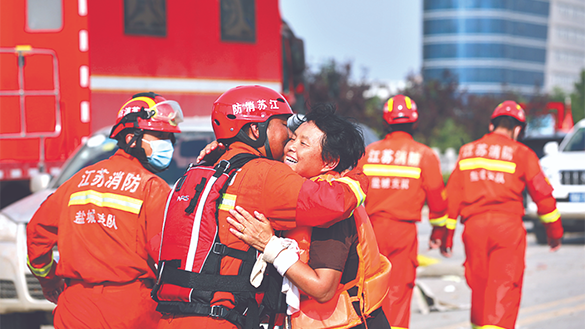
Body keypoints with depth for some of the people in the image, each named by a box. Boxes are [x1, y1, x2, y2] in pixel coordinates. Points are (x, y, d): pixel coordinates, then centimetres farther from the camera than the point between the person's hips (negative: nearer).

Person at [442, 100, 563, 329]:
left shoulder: (467, 151, 14)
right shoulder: (522, 154, 3)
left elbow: (452, 194, 11)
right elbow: (542, 194, 5)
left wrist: (447, 235, 12)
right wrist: (555, 232, 15)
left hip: (474, 225, 4)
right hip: (508, 225, -4)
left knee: (478, 286, 15)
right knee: (504, 287, -6)